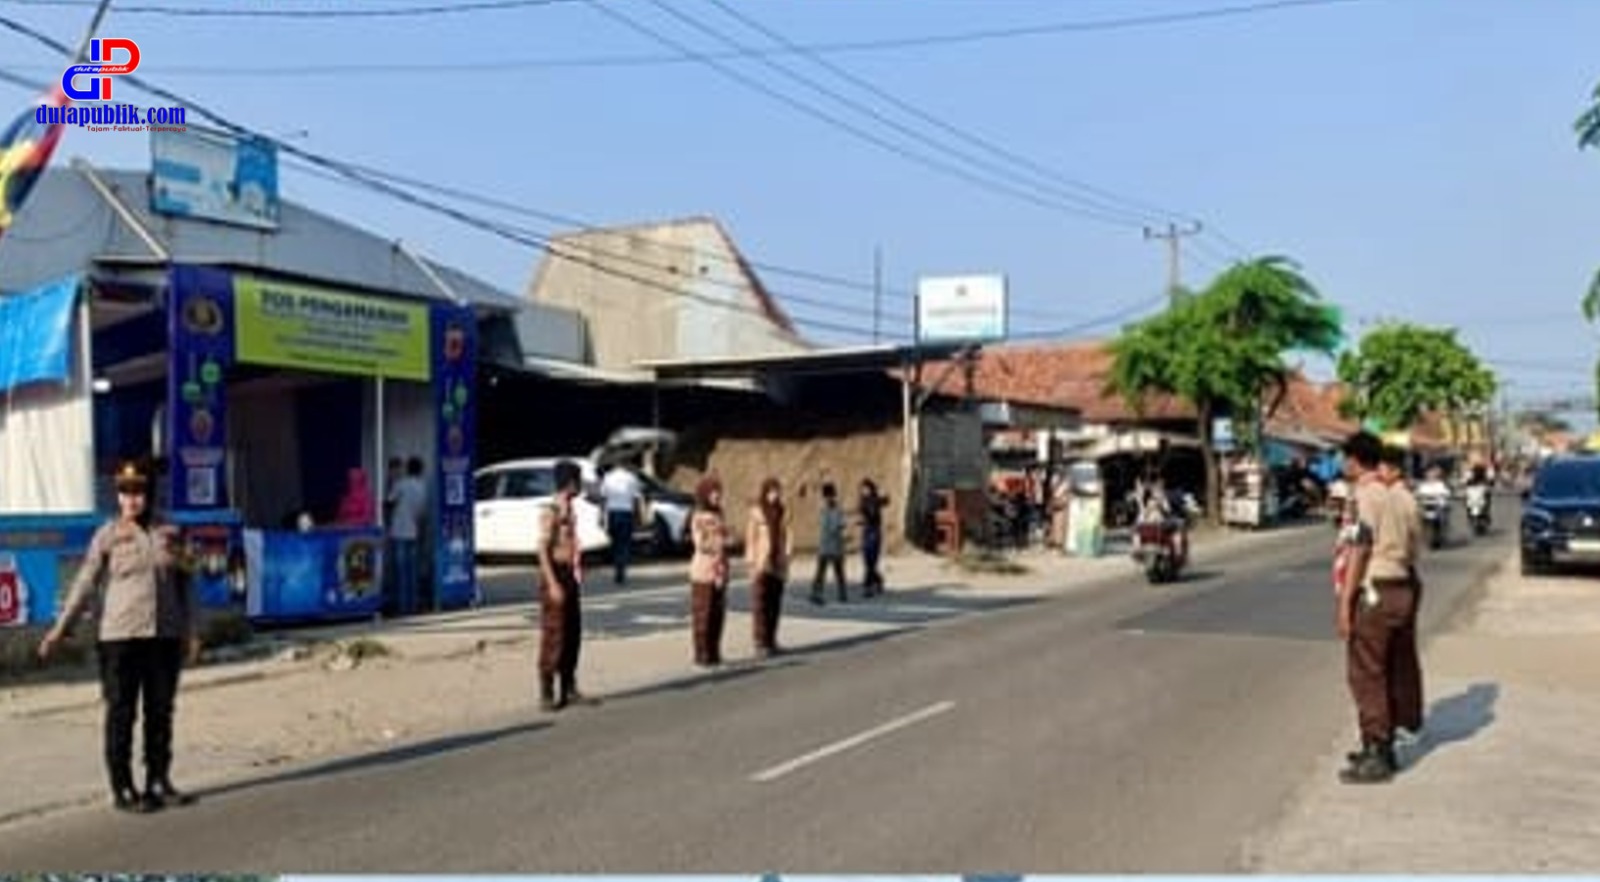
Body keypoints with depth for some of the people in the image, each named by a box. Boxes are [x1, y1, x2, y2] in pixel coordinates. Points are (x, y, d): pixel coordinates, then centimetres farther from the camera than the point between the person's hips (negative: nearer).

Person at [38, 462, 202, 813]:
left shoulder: (168, 533, 7)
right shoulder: (108, 536, -1)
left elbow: (182, 586, 12)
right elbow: (85, 583, -5)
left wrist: (190, 633, 10)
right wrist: (61, 628, -13)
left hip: (165, 636, 3)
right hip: (120, 637, -3)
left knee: (161, 711, 9)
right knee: (121, 714, 2)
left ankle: (158, 783, 20)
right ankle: (123, 789, 9)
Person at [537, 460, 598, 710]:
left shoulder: (571, 512, 13)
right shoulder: (550, 512, -13)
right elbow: (543, 550, -17)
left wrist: (576, 576, 17)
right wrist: (553, 584, -21)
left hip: (570, 577, 9)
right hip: (555, 576, -9)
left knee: (573, 636, 11)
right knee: (553, 637, -6)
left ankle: (570, 690, 19)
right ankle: (547, 694, -1)